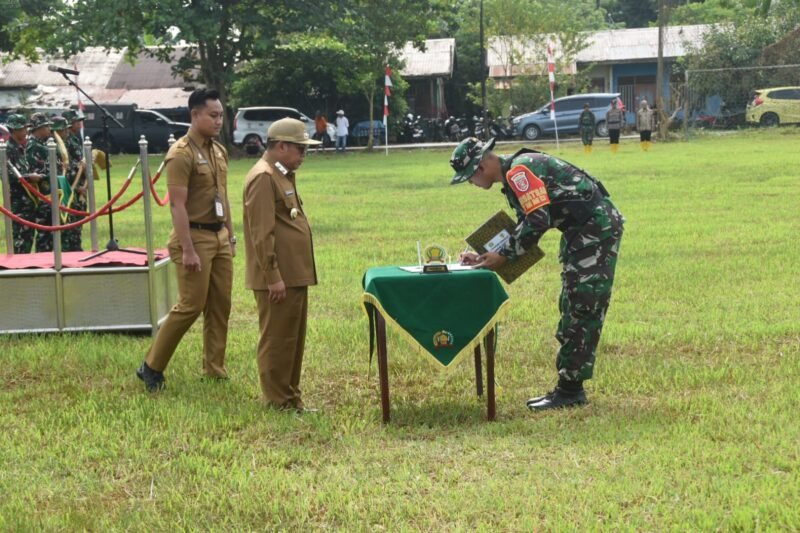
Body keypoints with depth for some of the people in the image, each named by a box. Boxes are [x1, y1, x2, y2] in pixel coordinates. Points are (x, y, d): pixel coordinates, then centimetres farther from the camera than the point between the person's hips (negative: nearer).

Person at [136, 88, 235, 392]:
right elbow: (177, 205, -19)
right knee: (190, 306, -7)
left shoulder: (219, 151, 11)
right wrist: (187, 250, -22)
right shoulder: (181, 154, -15)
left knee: (220, 306, 9)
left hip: (219, 237, 8)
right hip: (195, 237, -8)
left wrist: (230, 235, 17)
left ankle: (215, 370, 18)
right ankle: (152, 367, 4)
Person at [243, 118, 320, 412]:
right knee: (277, 340, -3)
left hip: (295, 274, 10)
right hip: (278, 277, -10)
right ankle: (280, 403, 3)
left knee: (294, 339, 15)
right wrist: (273, 277, -21)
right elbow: (262, 233, -20)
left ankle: (291, 396, 23)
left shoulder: (283, 176, 17)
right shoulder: (263, 178, -15)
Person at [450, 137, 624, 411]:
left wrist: (503, 256, -14)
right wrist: (485, 257, 10)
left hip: (598, 226, -11)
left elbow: (538, 222, -23)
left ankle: (570, 389, -5)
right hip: (580, 231, 11)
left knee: (583, 308, -8)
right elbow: (525, 227, 18)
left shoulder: (520, 170, -18)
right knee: (571, 306, 13)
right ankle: (568, 386, 19)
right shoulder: (514, 177, 15)